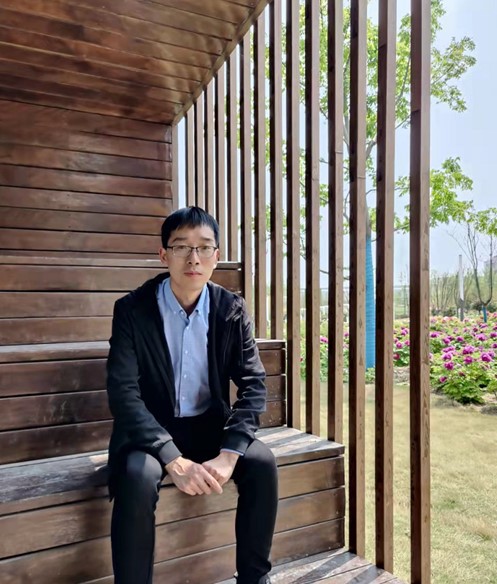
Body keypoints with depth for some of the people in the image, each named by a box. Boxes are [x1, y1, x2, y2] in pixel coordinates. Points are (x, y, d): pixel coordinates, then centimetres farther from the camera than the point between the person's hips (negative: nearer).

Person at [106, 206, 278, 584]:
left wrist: (228, 454, -23)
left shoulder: (232, 309, -6)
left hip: (208, 425, 3)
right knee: (138, 476, -32)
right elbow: (123, 393, -20)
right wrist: (174, 460, -30)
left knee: (261, 462, -21)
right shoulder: (132, 309, -14)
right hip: (149, 429, -2)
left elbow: (253, 384, -9)